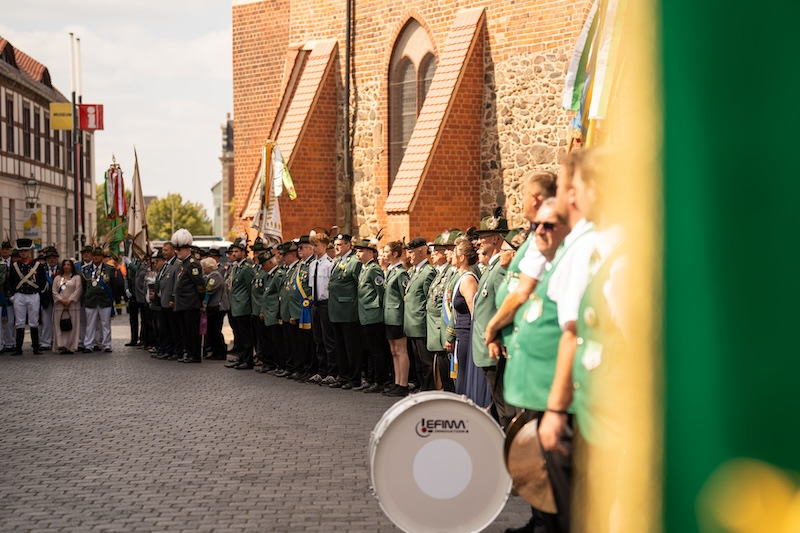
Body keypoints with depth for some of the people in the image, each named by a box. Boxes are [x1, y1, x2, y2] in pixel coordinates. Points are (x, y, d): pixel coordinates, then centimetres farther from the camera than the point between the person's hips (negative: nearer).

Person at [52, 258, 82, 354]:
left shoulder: (76, 277, 8)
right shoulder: (57, 278, 15)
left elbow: (78, 290, -3)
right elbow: (54, 291, 6)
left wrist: (69, 300, -12)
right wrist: (61, 300, -9)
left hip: (73, 305, -2)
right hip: (59, 306, 2)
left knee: (72, 327, -4)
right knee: (60, 327, -5)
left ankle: (71, 347, -3)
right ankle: (61, 346, -8)